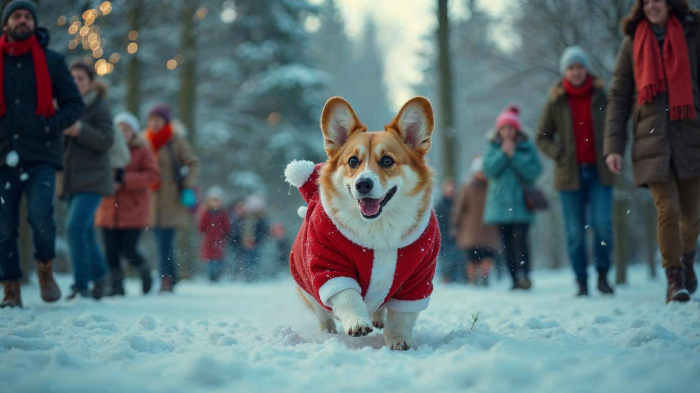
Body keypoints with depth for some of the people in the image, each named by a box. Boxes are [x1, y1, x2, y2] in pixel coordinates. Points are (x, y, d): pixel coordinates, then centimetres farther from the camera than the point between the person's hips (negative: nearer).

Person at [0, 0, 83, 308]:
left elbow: (74, 104, 11)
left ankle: (45, 267, 8)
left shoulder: (52, 61, 8)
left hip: (41, 155, -1)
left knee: (40, 214, -19)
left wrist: (51, 124, -7)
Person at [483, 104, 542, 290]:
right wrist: (503, 154, -13)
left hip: (521, 202, -2)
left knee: (520, 237, -18)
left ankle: (524, 275, -19)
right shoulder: (493, 146, 8)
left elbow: (535, 171, -6)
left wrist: (514, 156, -12)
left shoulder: (527, 146, 3)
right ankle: (515, 279, 8)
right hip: (501, 202, 2)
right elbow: (488, 170, -4)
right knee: (507, 242, 3)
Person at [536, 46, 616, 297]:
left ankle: (603, 275, 6)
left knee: (602, 223, -13)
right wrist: (558, 153, -7)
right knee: (575, 230, 1)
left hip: (598, 172, 0)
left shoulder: (600, 96, 5)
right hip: (570, 173, 0)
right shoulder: (556, 101, 3)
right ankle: (581, 282, 12)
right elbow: (542, 137, 9)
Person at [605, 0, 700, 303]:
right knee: (667, 210, -13)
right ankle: (674, 278, -2)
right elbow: (618, 97, 7)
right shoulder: (633, 42, 8)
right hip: (652, 140, 0)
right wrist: (614, 145, -2)